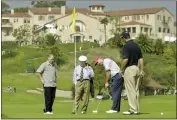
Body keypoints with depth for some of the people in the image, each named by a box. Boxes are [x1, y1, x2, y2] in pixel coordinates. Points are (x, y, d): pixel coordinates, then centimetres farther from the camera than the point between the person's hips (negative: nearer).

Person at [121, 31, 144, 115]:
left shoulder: (126, 46, -12)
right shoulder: (137, 46, 11)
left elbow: (125, 59, -20)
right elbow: (141, 59, 10)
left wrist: (122, 69, -6)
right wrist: (141, 70, 11)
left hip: (129, 69, -8)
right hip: (137, 68, 8)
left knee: (131, 90, -5)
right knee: (136, 90, 11)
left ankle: (133, 109, -6)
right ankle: (137, 109, 13)